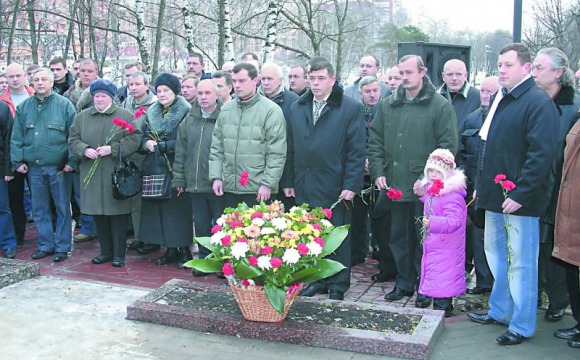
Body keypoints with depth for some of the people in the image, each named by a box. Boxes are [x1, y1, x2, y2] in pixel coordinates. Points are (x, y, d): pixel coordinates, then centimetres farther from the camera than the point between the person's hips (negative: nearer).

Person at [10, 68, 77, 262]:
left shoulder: (64, 105, -3)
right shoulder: (23, 107, 7)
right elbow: (16, 137, 7)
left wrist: (71, 161, -10)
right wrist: (17, 161, 0)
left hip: (59, 167, -3)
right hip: (34, 168, 4)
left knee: (62, 208, 4)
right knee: (39, 209, 11)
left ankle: (62, 247, 14)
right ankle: (45, 245, 22)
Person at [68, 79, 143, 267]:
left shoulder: (125, 116, 0)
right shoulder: (82, 117, 12)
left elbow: (135, 139, -7)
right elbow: (73, 140, 12)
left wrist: (112, 149, -16)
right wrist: (85, 150, -9)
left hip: (117, 175, -4)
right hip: (92, 175, 4)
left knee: (118, 213, 0)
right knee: (98, 213, 9)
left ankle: (119, 253, 11)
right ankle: (106, 251, 23)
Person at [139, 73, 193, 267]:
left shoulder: (186, 112, -6)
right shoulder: (151, 112, 15)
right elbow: (142, 136, 14)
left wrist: (161, 146, -15)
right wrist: (146, 143, -8)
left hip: (176, 169, -6)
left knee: (177, 208, -3)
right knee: (158, 207, 6)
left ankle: (183, 249, 8)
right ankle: (170, 249, 16)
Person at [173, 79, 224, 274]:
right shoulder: (189, 120, 9)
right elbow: (180, 152, 13)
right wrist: (179, 178, 10)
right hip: (194, 184, 5)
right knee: (201, 225, 14)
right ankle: (204, 260, 27)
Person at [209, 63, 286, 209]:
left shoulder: (271, 110, -6)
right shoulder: (226, 109, 10)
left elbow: (277, 154, -9)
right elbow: (217, 148, 14)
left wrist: (268, 183, -12)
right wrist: (216, 176, 5)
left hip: (258, 191, -5)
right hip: (229, 187, 5)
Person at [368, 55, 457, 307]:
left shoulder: (440, 106, -4)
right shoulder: (388, 105, 10)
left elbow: (448, 146, -7)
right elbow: (375, 141, 12)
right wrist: (378, 171, 1)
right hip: (395, 185, 5)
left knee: (424, 238, 5)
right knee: (398, 237, 13)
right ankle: (404, 283, 28)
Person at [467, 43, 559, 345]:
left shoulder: (538, 102, -13)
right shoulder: (500, 100, 14)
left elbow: (542, 153, -20)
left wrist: (520, 194, -22)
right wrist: (480, 185, 16)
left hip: (519, 200, -9)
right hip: (495, 196, 9)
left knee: (521, 262, 0)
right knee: (495, 253, 17)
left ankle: (522, 325, 12)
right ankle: (500, 311, 32)